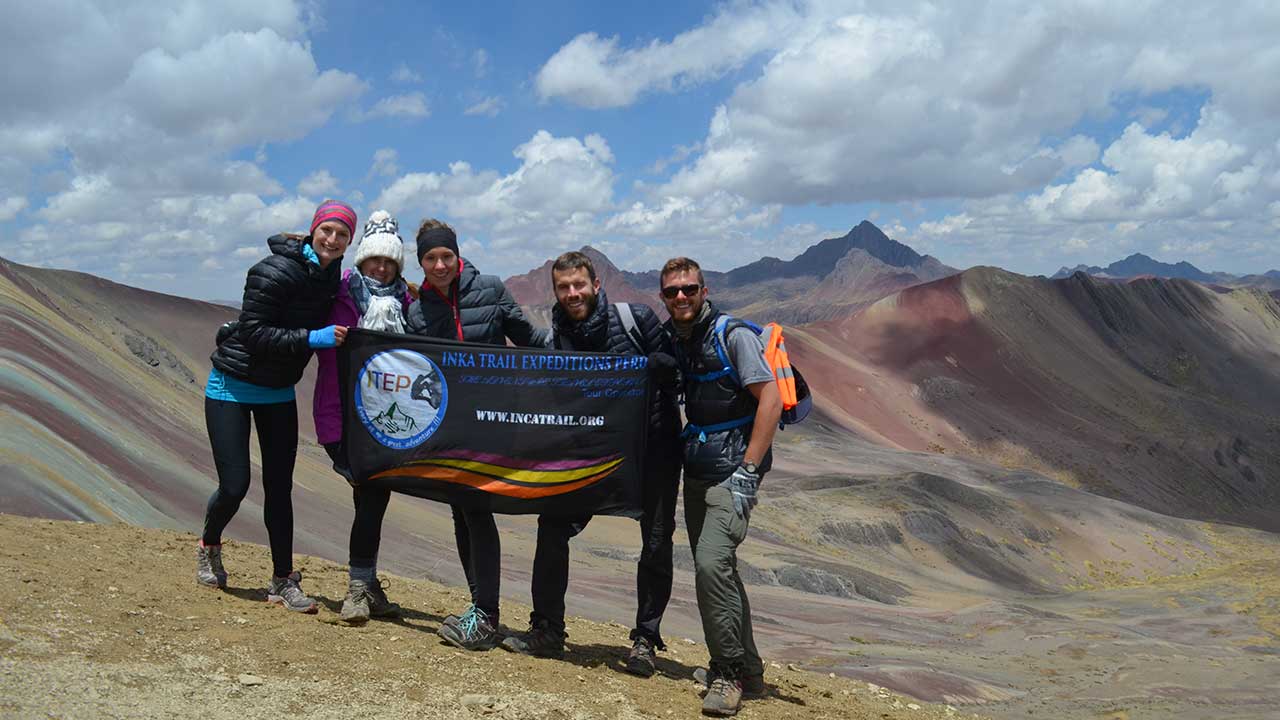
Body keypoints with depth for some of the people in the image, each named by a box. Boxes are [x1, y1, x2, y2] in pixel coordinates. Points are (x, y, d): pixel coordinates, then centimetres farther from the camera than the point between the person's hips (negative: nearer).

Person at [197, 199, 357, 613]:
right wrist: (313, 338, -31)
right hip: (233, 387, -5)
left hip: (279, 392, 6)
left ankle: (283, 581, 10)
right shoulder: (275, 272, -22)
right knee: (234, 485, -6)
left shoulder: (332, 277, -1)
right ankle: (209, 549, 26)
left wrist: (339, 338, -8)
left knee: (279, 487, 2)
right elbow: (255, 333, -25)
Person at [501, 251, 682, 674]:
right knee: (553, 526, -5)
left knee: (656, 545, -1)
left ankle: (645, 640, 15)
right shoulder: (555, 339, -1)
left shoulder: (636, 318, -11)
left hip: (654, 446, -3)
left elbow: (673, 367, -12)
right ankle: (547, 631, 9)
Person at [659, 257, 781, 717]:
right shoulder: (671, 341, 8)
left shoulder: (733, 335, -12)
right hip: (696, 472, 8)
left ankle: (729, 673, -5)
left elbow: (770, 400, -17)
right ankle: (748, 671, 27)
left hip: (732, 472, -8)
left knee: (711, 563, -20)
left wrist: (748, 471, -20)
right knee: (716, 570, 13)